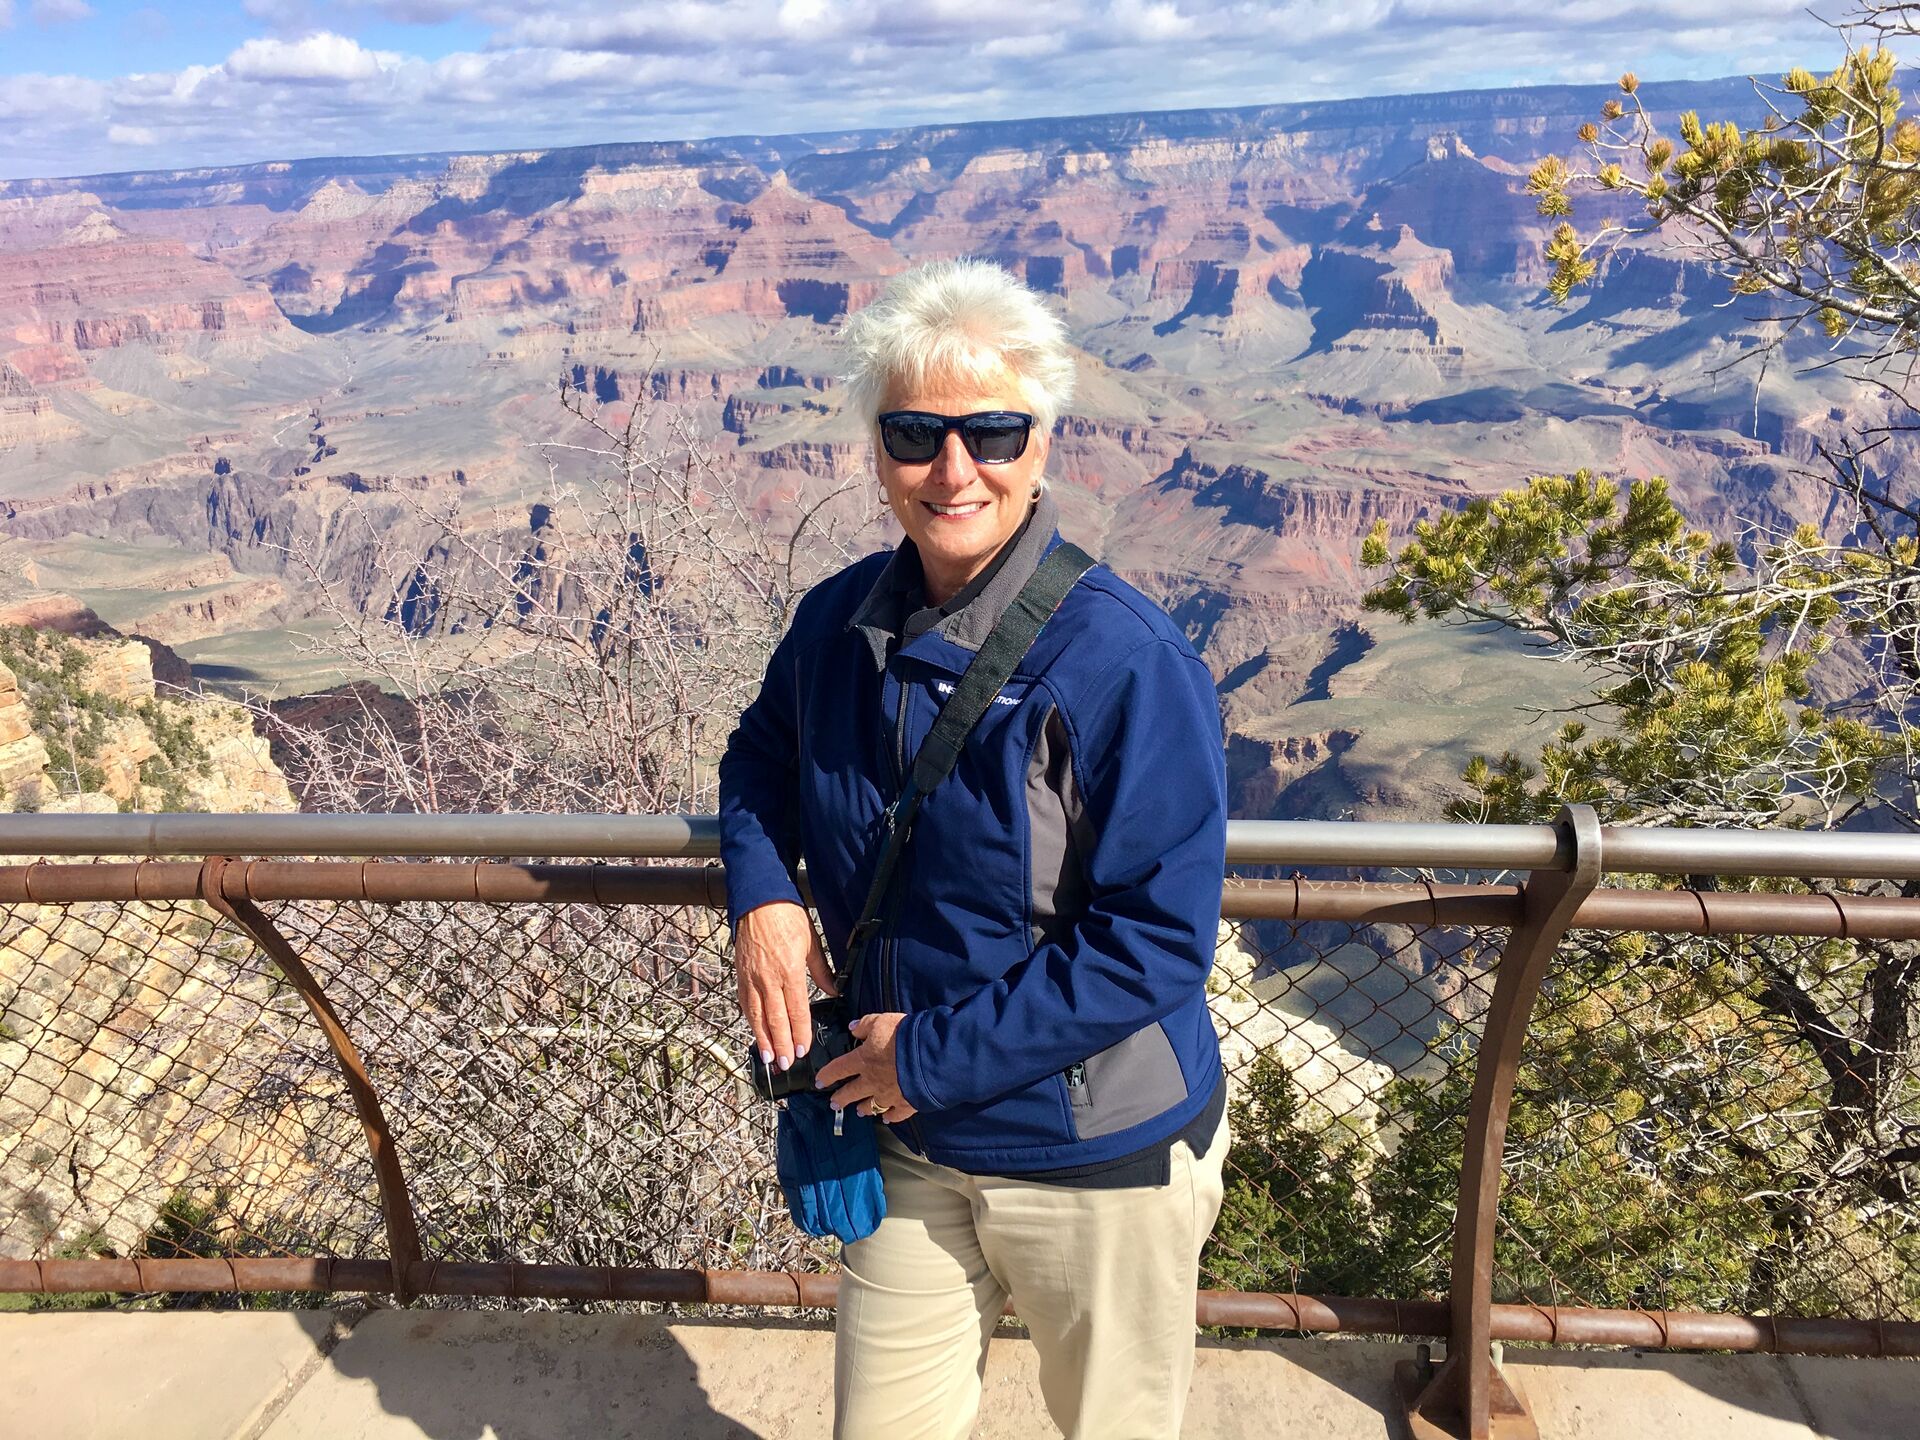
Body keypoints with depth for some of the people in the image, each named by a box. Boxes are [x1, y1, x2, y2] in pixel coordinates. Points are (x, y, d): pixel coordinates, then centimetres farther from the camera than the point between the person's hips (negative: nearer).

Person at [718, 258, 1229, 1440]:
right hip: (905, 1144, 5)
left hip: (1099, 1162, -4)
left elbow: (1158, 935, -24)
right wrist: (763, 893, -6)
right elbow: (765, 748, 14)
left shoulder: (1125, 660, -24)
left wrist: (936, 1053, -21)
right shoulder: (839, 623, -5)